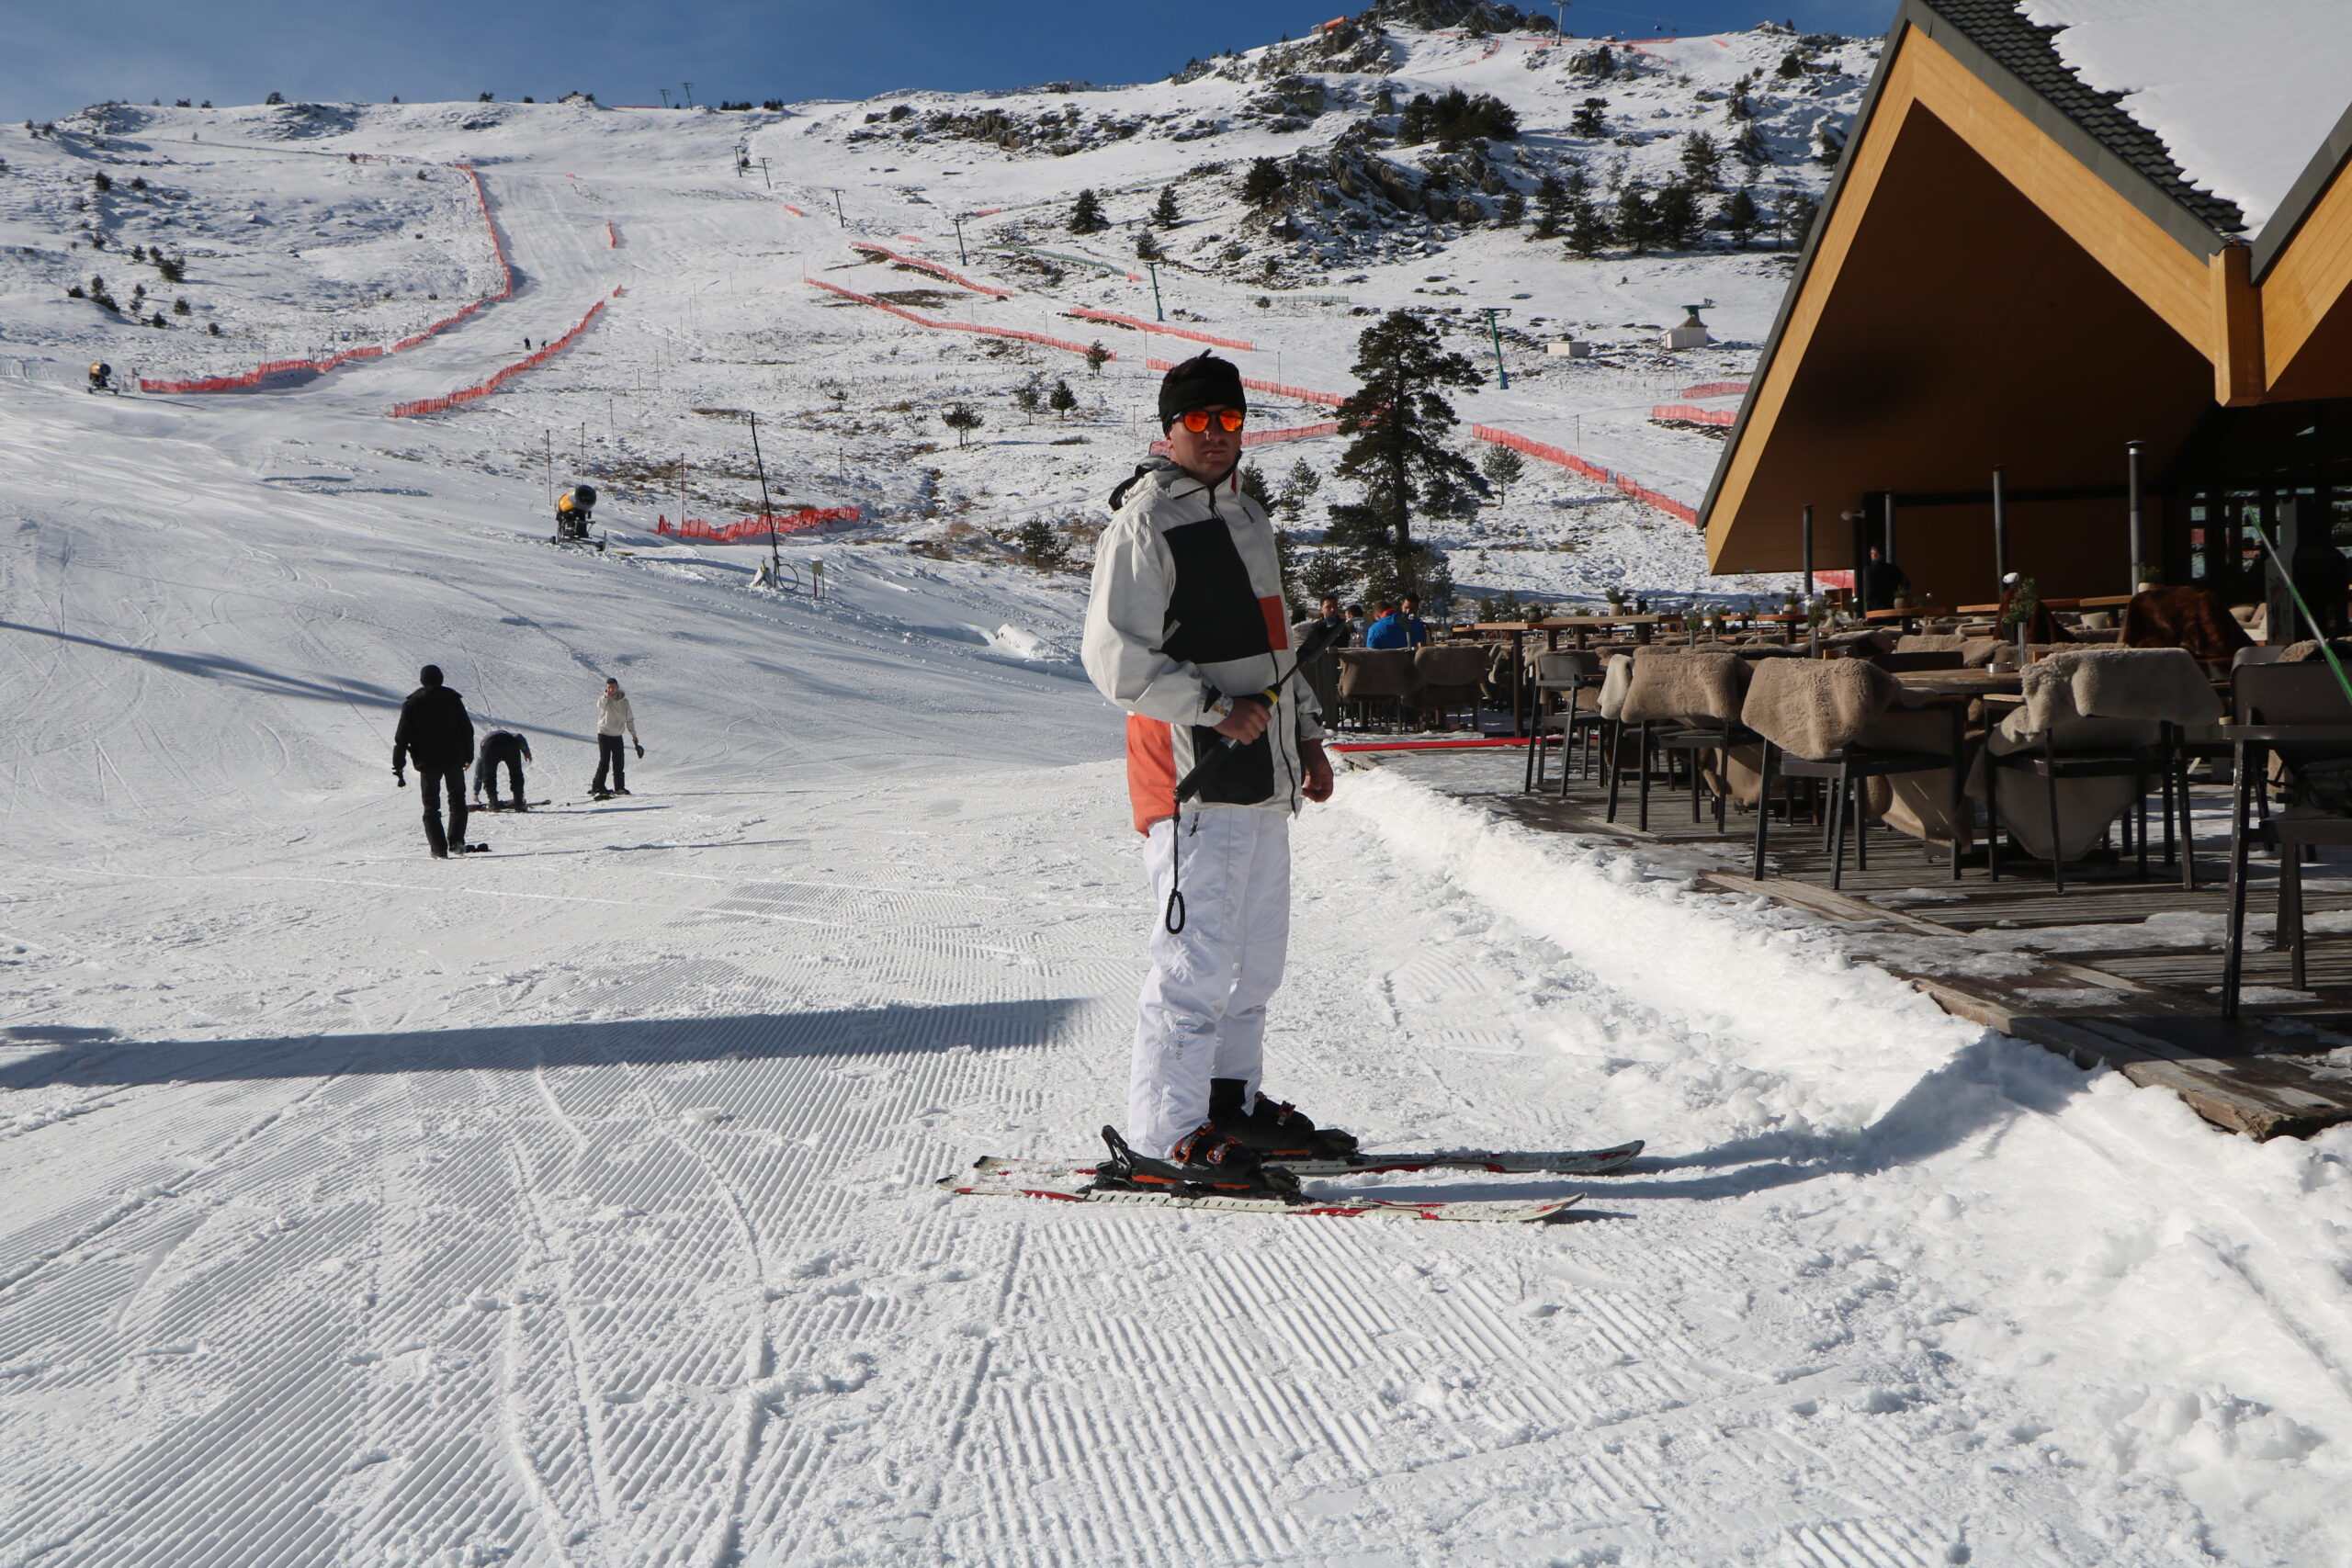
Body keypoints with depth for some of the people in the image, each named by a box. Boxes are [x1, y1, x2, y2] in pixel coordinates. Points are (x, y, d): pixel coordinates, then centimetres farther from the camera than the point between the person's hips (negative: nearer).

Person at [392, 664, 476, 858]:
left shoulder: (412, 704, -2)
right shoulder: (452, 698, 2)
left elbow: (402, 737, -4)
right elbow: (467, 729, 5)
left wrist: (397, 767, -1)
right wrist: (469, 755, 15)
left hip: (428, 762, -1)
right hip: (454, 758, 1)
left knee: (431, 806, 6)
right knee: (457, 799, 15)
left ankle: (439, 848, -2)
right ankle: (456, 839, -2)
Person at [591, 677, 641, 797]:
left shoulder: (624, 702, 5)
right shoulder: (604, 700, -6)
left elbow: (629, 720, 13)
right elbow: (600, 705, -32)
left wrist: (634, 735, 12)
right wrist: (606, 696, -50)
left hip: (617, 736, 4)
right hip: (604, 735, -4)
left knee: (619, 763, 6)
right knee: (604, 761, -10)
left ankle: (619, 787, 16)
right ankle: (598, 787, -6)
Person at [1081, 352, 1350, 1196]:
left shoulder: (1248, 516, 20)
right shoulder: (1145, 525, -8)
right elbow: (1116, 657, -15)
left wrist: (1306, 734, 21)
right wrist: (1214, 708, -19)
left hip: (1262, 776, 9)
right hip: (1194, 777, -9)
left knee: (1257, 947, 15)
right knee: (1199, 955, -11)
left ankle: (1232, 1100, 28)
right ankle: (1164, 1139, -4)